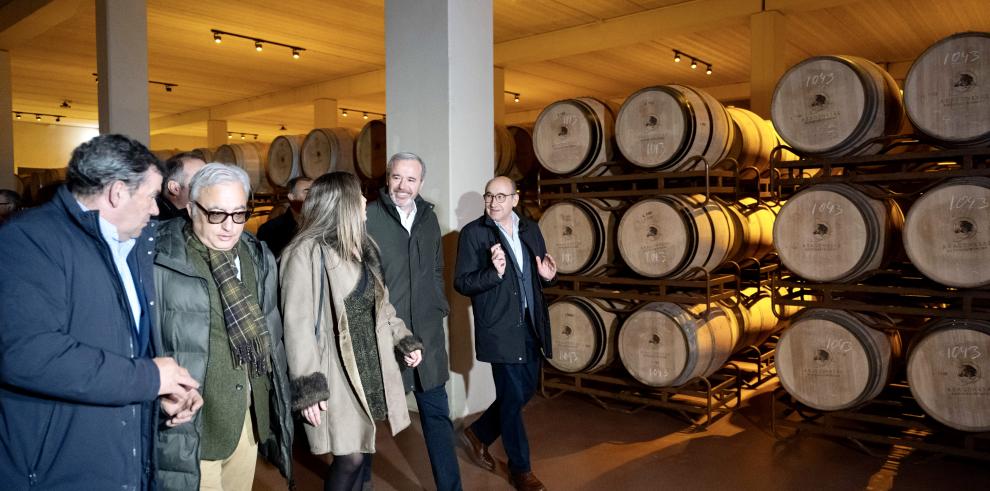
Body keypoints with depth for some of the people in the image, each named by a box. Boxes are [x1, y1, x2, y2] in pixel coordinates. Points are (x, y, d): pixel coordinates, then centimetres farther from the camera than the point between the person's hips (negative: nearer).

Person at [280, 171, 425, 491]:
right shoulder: (307, 253, -15)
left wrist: (404, 340, 15)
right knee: (351, 457, -3)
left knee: (362, 451, 11)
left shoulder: (361, 247, 11)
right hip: (336, 373, -7)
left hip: (370, 367, 7)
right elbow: (297, 323, -17)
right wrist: (307, 387, -19)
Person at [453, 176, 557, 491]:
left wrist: (547, 276, -6)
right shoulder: (473, 233, -8)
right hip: (499, 329, -6)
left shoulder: (531, 230, 8)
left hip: (530, 325, 6)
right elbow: (461, 284, -12)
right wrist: (493, 273, -28)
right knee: (513, 396, 2)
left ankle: (478, 435, 37)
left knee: (526, 390, 16)